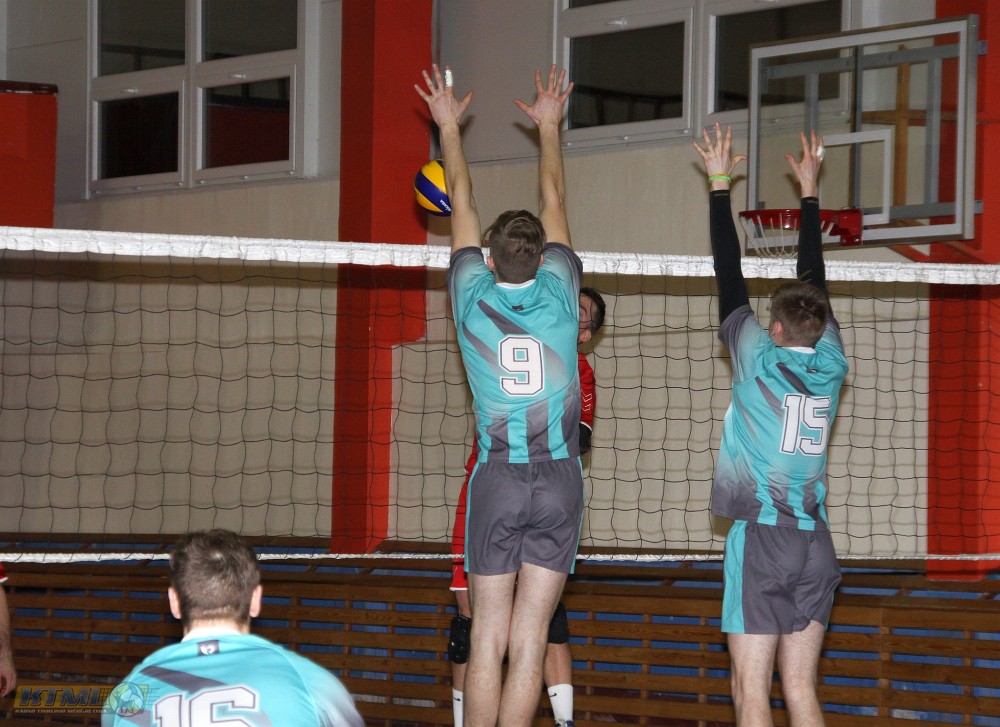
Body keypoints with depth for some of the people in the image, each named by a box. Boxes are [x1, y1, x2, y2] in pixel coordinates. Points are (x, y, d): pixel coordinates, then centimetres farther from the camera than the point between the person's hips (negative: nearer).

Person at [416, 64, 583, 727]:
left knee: (489, 640, 1)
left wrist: (449, 127, 25)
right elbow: (555, 201, 15)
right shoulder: (559, 294, 1)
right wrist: (549, 127, 28)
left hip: (498, 479, -1)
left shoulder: (474, 298, -1)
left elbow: (463, 203, 13)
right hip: (560, 479, 1)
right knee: (529, 642, -2)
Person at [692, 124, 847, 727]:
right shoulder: (830, 364, 4)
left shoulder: (759, 360, -6)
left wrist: (720, 185, 7)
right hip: (815, 542, 5)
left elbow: (731, 277, -1)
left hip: (761, 538, -5)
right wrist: (810, 190, 26)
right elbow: (815, 279, 16)